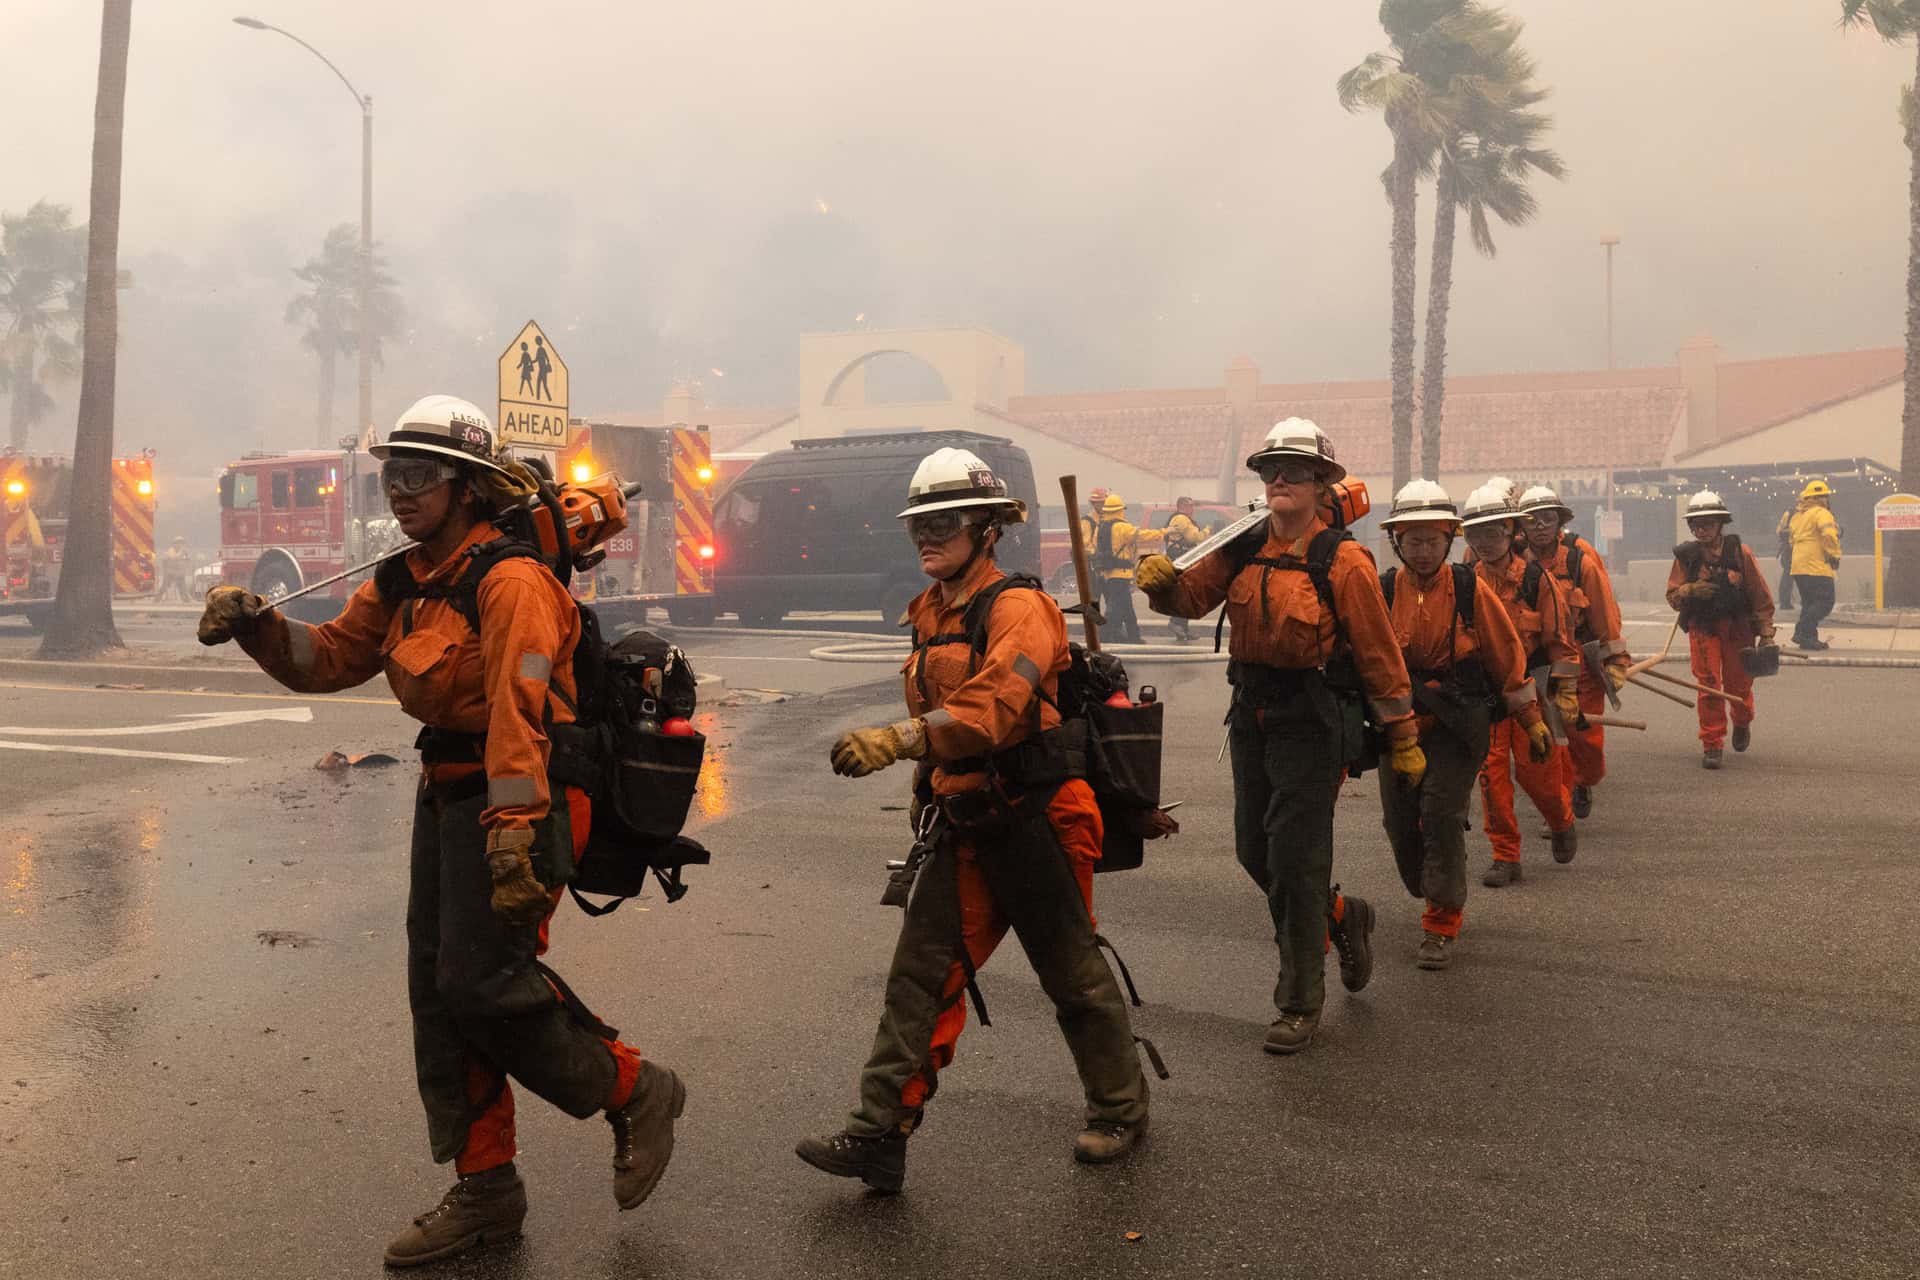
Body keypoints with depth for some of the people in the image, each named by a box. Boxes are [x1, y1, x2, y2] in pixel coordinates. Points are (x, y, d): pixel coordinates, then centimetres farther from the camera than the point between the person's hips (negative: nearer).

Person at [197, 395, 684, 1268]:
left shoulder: (510, 580, -17)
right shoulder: (404, 584, 11)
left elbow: (518, 709, -28)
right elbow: (326, 659, 13)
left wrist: (513, 832, -35)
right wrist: (256, 624, -6)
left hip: (516, 799, -9)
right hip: (447, 795, 9)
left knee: (484, 984, -12)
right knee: (438, 990, 11)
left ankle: (634, 1091, 11)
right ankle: (485, 1192, 24)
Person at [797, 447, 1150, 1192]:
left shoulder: (1017, 608, -15)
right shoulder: (931, 613, 12)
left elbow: (993, 705, -33)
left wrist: (899, 739, -43)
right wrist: (925, 789, 24)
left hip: (1034, 818, -7)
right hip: (965, 826, 7)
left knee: (1072, 974, 9)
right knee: (921, 975, 2)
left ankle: (1120, 1110, 30)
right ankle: (879, 1136, 6)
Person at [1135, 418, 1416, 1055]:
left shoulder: (1343, 560, -11)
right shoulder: (1243, 550, 5)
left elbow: (1379, 654, -8)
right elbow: (1191, 598, 1)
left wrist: (1404, 740, -4)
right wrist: (1162, 583, -22)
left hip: (1313, 721, -6)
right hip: (1251, 714, 6)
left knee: (1295, 859, -4)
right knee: (1255, 851, 14)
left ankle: (1301, 1004, 11)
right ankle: (1342, 917, 41)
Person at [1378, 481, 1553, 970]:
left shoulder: (1469, 589, -5)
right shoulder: (1382, 592, -1)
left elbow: (1507, 654, 3)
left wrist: (1532, 721, 8)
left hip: (1459, 723, -3)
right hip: (1400, 722, 3)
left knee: (1442, 813, -12)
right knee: (1399, 819, 5)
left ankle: (1441, 927, 0)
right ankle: (1439, 896, 33)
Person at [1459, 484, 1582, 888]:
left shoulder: (1536, 579, -5)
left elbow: (1561, 639, -3)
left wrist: (1566, 695, -7)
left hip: (1531, 687, -2)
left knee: (1537, 769, 0)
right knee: (1491, 771, -1)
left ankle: (1562, 823, 32)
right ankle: (1505, 856, 9)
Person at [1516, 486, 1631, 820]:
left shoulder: (1581, 556, -12)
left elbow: (1604, 608, -7)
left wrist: (1615, 658, -5)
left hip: (1583, 654, -1)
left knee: (1586, 732, 4)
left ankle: (1584, 784, 34)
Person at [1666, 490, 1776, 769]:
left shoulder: (1740, 552, -4)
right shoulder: (1685, 555, -1)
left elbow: (1760, 596, 1)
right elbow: (1673, 596, 3)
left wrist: (1766, 634, 0)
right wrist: (1691, 591, -20)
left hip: (1738, 627, 0)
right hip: (1702, 628, 0)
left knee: (1738, 683, 10)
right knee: (1708, 685, -6)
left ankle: (1742, 724, 43)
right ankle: (1711, 745, 2)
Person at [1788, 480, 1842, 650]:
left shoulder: (1798, 516, 18)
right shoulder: (1821, 513, -9)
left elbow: (1793, 539, 23)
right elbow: (1829, 535, -23)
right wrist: (1834, 555, -12)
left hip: (1799, 567, 9)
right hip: (1817, 568, -9)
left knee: (1809, 603, 14)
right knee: (1825, 602, -6)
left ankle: (1809, 638, 12)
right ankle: (1803, 632, -15)